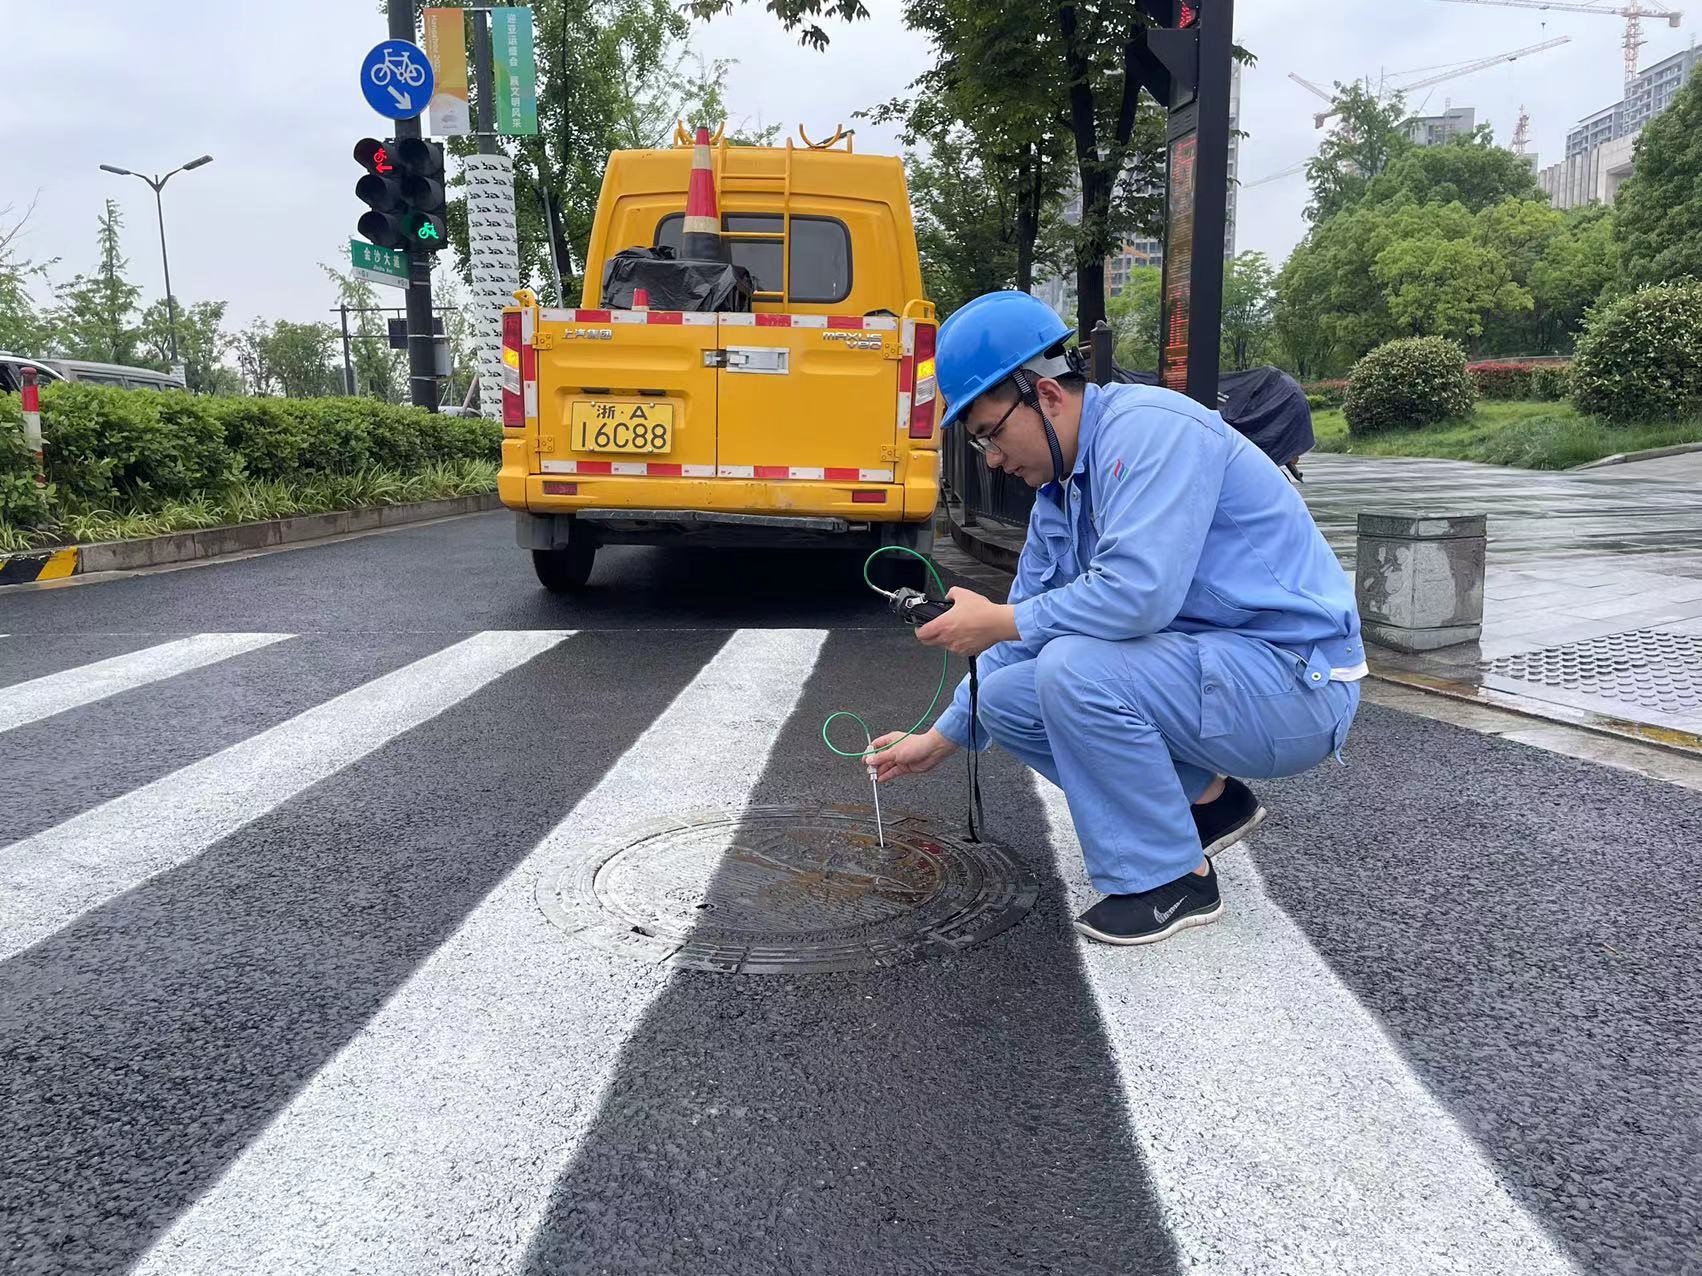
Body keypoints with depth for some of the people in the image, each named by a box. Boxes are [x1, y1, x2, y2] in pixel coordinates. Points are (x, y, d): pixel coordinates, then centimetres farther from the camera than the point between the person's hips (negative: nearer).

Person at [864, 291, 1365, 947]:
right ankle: (1206, 799, 13)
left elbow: (1137, 593, -32)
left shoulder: (1148, 429, -20)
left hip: (1296, 683, -9)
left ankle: (1172, 881, -9)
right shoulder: (1058, 492, 8)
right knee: (1006, 696, 4)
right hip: (1208, 667, 9)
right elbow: (1031, 623, 15)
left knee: (1073, 667, -29)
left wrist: (997, 621, -18)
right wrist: (940, 739, 15)